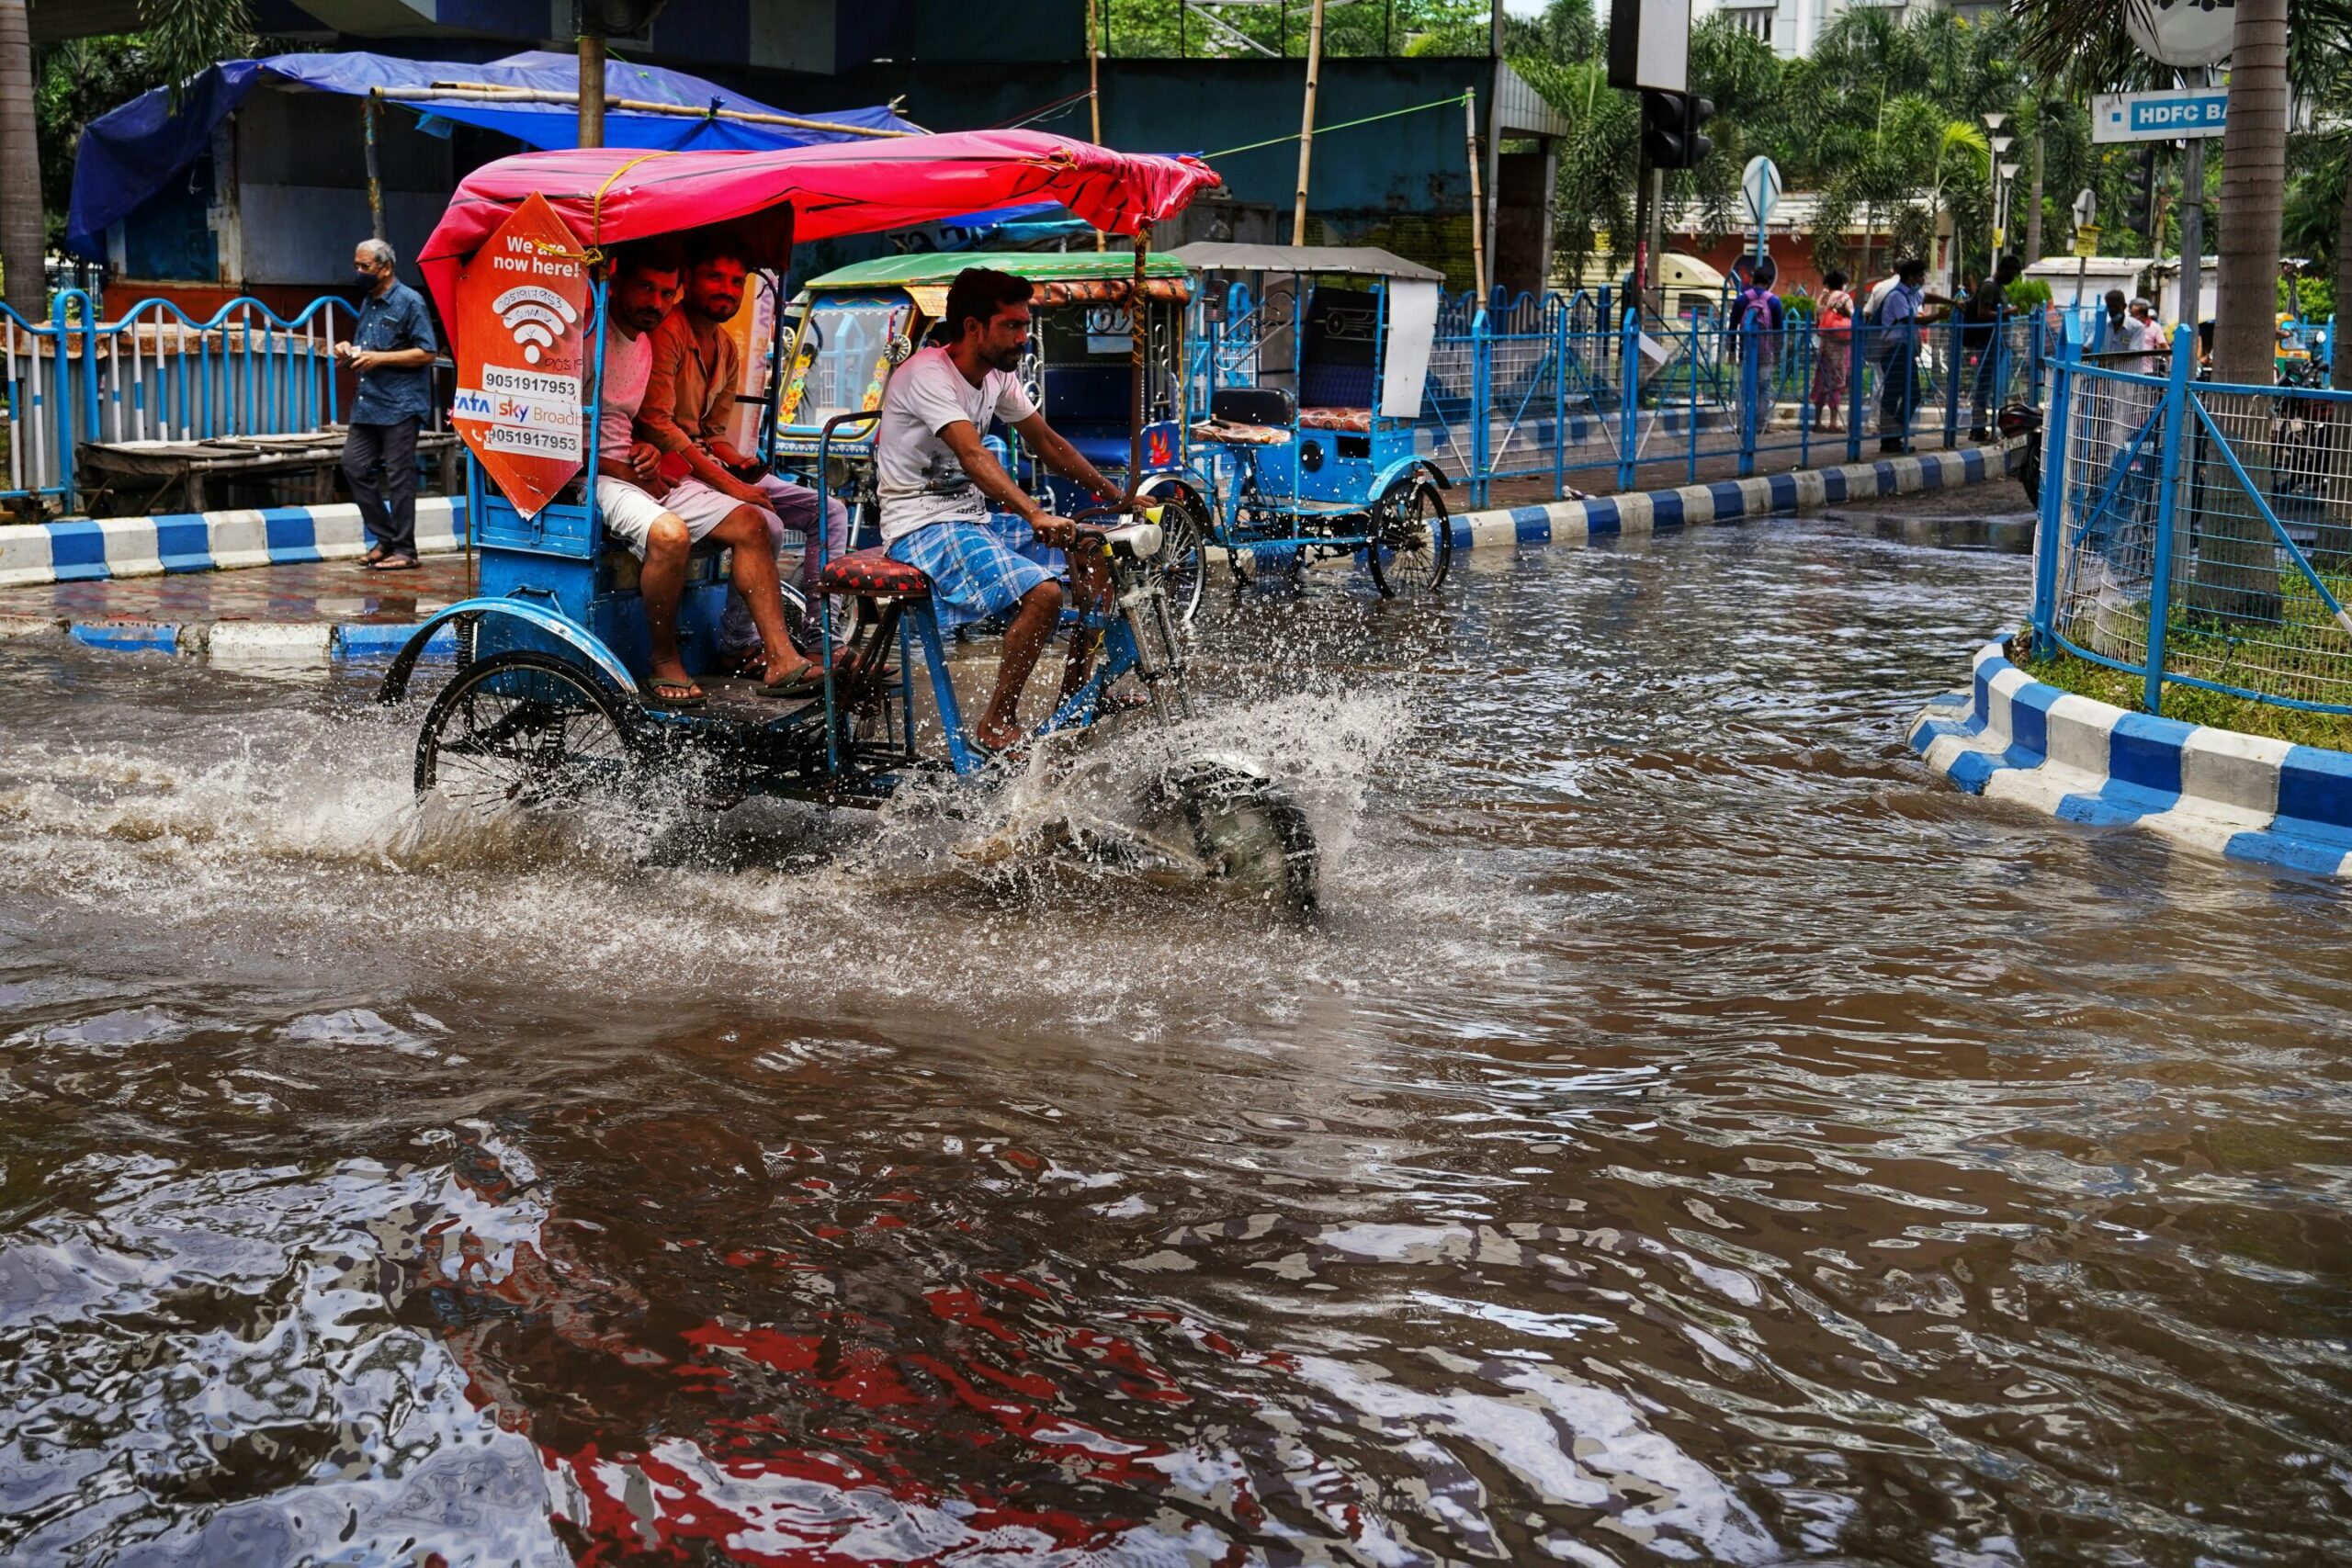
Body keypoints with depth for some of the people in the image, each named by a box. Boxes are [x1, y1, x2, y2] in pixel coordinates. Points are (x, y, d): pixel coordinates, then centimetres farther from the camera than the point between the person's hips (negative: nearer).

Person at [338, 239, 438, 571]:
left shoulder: (409, 302, -9)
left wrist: (379, 358, -18)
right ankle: (384, 537, 16)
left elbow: (427, 353, -14)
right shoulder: (367, 302, 17)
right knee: (354, 466, 6)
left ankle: (404, 550, 3)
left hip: (400, 405, -9)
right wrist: (350, 349, 7)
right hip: (368, 403, 9)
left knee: (399, 477, -4)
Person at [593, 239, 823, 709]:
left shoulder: (645, 342, 16)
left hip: (638, 472, 9)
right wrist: (628, 472, -16)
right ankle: (665, 665, -18)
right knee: (670, 532, -36)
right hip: (590, 476, -9)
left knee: (748, 521, -3)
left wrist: (648, 454, 2)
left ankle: (780, 660, -8)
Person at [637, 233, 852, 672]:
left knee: (829, 512, 2)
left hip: (710, 463, 9)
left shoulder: (727, 349, 16)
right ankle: (739, 644, -14)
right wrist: (727, 483, -23)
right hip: (671, 469, -9)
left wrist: (739, 462, -5)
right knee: (766, 524, -30)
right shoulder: (668, 332, -12)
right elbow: (656, 424, -20)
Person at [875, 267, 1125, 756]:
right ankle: (996, 726, -15)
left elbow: (1047, 443, 16)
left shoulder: (998, 377, 7)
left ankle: (1075, 697, 12)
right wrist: (1036, 515, -46)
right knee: (1043, 592, -29)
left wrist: (1118, 496, 10)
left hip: (974, 516, 9)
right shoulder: (928, 373, -19)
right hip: (923, 526, -9)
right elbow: (973, 456, -33)